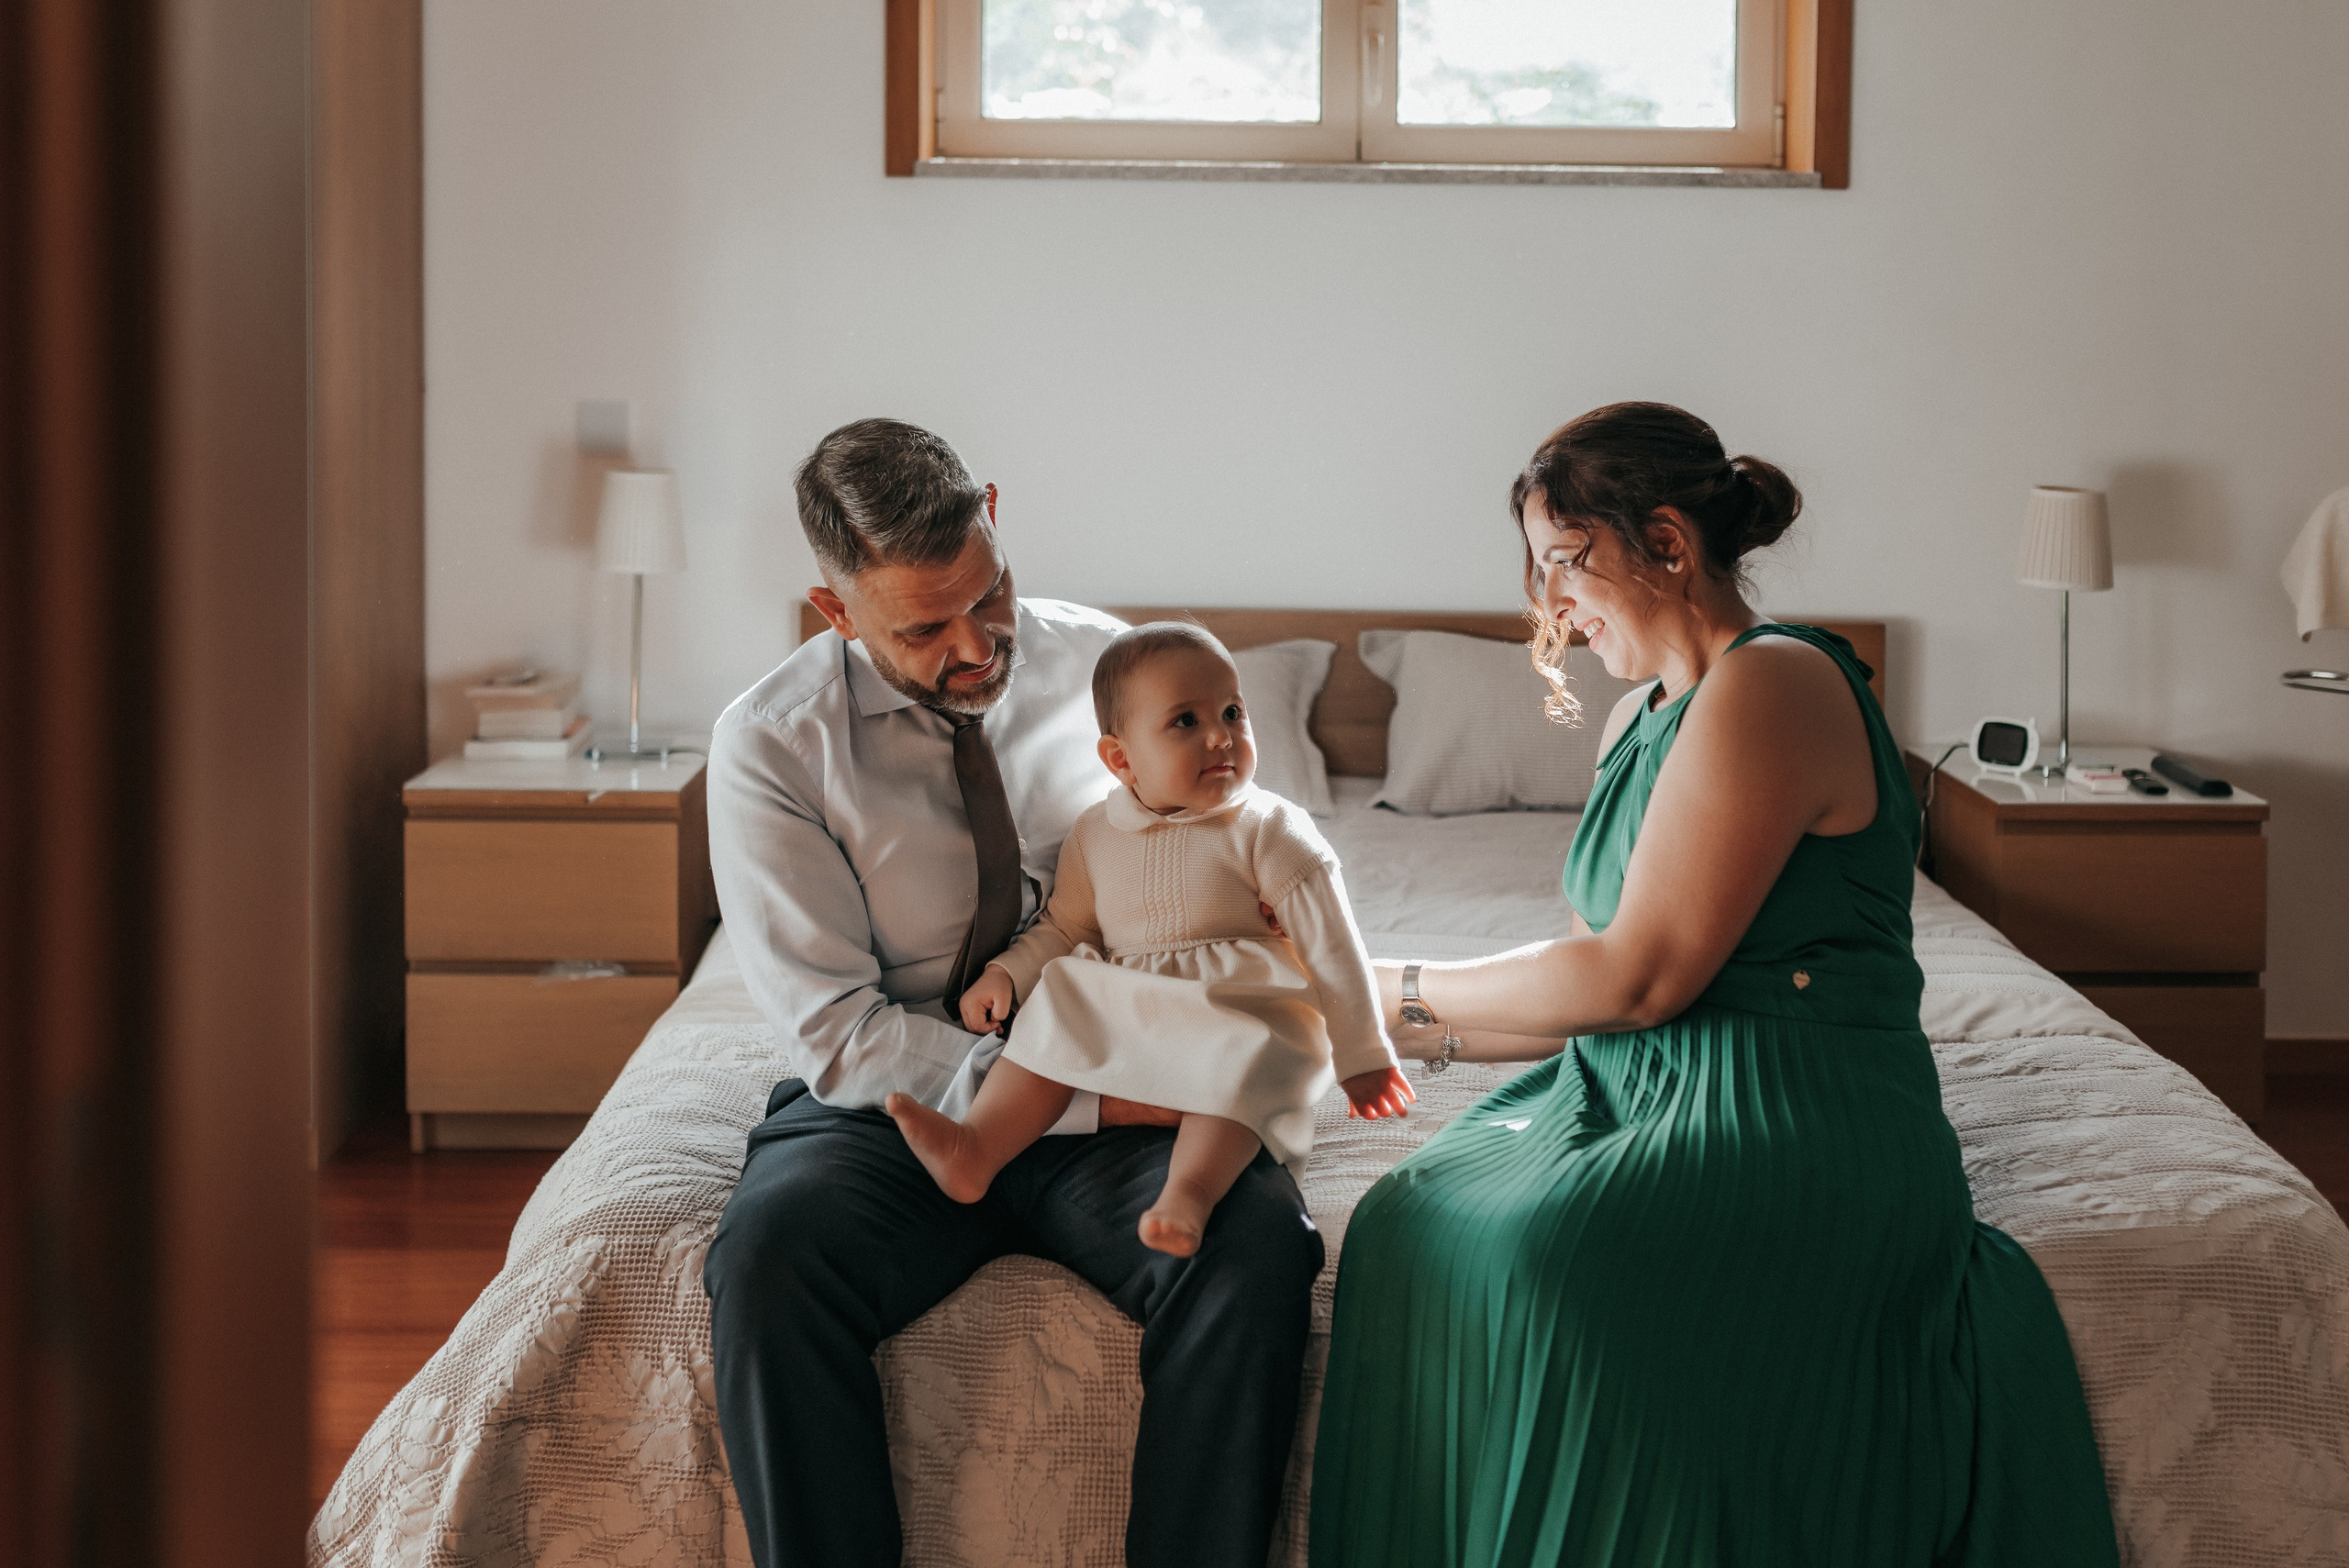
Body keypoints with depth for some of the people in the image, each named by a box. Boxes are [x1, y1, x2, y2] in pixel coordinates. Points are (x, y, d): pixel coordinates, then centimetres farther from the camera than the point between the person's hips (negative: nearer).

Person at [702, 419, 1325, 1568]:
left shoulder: (1110, 667, 1)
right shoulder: (770, 747, -7)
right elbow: (840, 1036, -12)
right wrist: (1091, 1094, -21)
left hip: (1117, 1101, 2)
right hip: (891, 1111, -1)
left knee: (1257, 1244, -30)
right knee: (766, 1259, -34)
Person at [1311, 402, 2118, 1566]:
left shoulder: (1774, 685, -13)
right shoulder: (1640, 719, 17)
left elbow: (1640, 976, -17)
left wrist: (1411, 992, -6)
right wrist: (1423, 1037, 6)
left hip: (1798, 1123, -8)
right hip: (1645, 1091, 9)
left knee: (1539, 1264, -32)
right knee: (1407, 1222, -17)